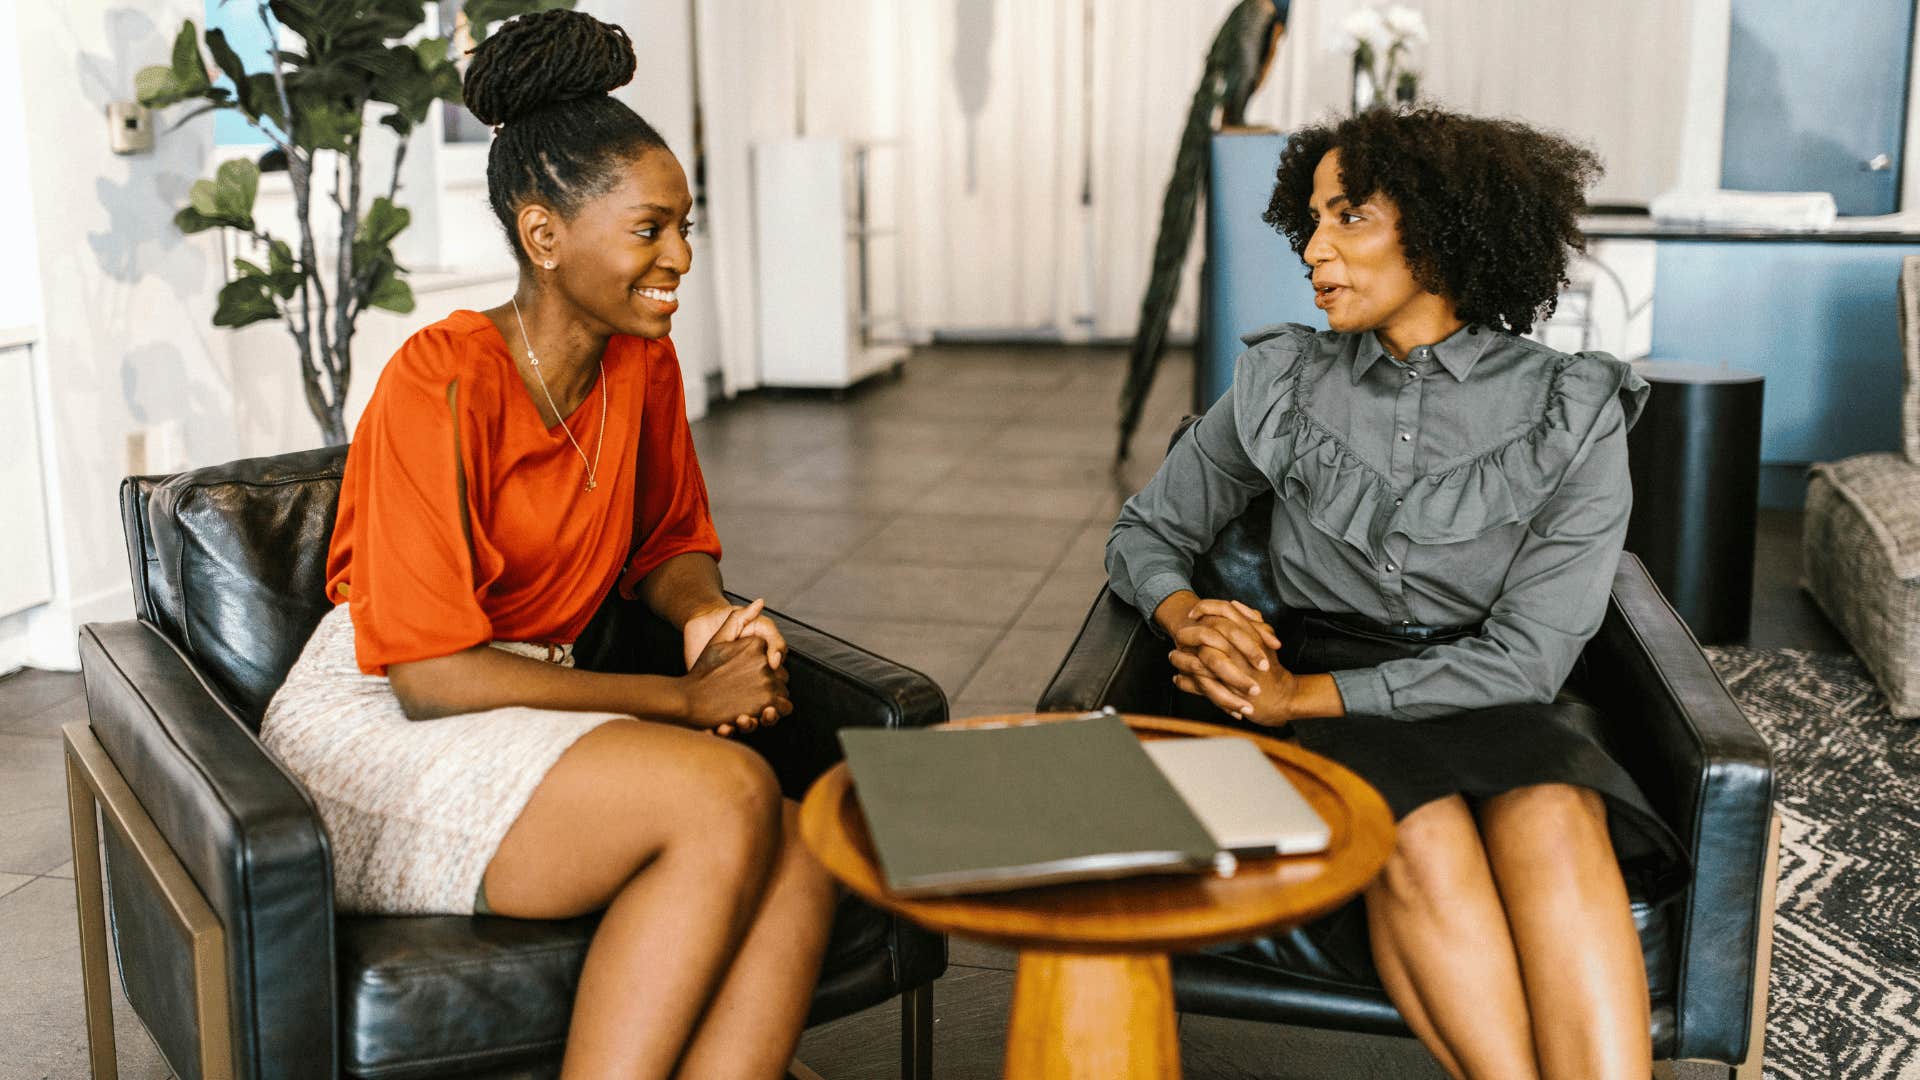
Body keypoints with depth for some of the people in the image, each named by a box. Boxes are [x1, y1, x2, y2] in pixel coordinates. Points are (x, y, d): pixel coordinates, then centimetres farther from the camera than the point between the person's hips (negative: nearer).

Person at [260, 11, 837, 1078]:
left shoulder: (642, 362, 6)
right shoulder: (442, 382, -16)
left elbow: (672, 544, 21)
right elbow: (431, 675, -19)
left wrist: (706, 616, -4)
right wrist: (683, 699, -17)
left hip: (531, 718, 6)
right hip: (379, 733, -6)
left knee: (797, 868, -24)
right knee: (728, 794, -31)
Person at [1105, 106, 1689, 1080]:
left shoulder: (1572, 415, -2)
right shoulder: (1283, 386, 5)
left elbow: (1525, 658, -9)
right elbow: (1144, 533, 15)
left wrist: (1302, 694, -16)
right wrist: (1188, 616, -10)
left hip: (1494, 711, 0)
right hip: (1318, 725, 1)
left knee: (1552, 819, -35)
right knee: (1422, 835, -33)